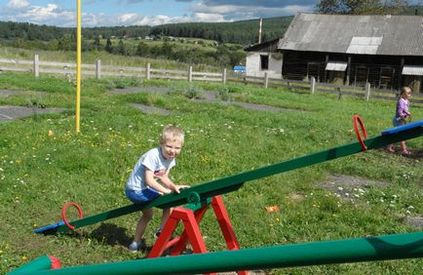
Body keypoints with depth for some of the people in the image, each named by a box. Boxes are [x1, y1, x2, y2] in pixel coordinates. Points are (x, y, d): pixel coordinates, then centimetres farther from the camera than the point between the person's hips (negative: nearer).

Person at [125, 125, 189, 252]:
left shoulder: (171, 158, -3)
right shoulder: (153, 156, -28)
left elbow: (164, 178, -2)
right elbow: (149, 180, -29)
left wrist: (174, 186, -19)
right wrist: (166, 190, -30)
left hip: (143, 189, 10)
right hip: (136, 190, -10)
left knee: (147, 215, 28)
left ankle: (136, 243, 46)